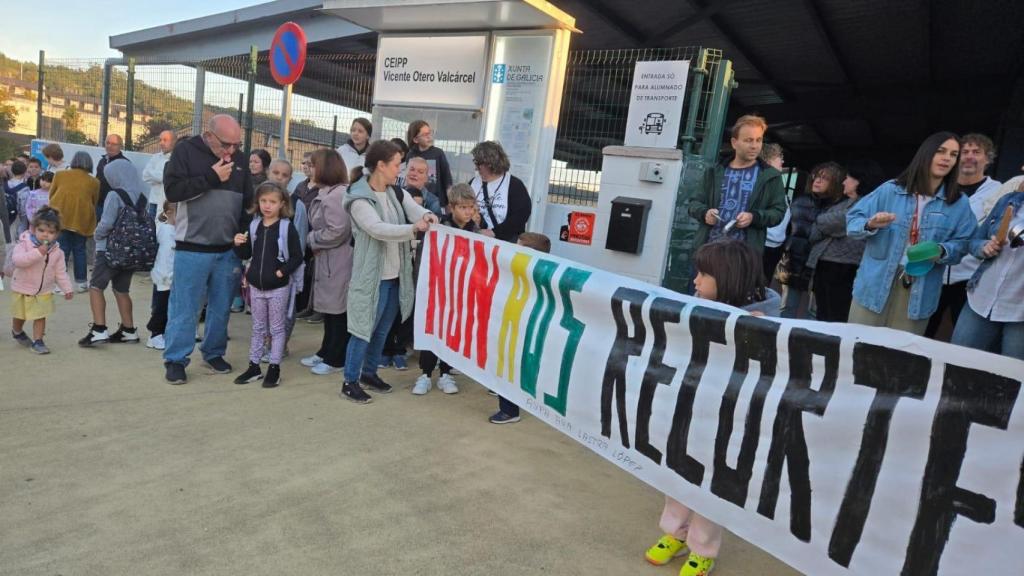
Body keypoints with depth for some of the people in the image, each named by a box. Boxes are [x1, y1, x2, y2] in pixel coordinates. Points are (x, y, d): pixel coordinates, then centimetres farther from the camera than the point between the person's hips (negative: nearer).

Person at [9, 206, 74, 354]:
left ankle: (37, 341, 12)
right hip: (22, 289, -1)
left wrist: (67, 288, -6)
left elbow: (60, 272, -1)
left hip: (44, 292, 1)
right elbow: (17, 260, -33)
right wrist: (37, 253, -42)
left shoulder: (57, 252, -7)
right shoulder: (24, 244, -15)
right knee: (20, 316, 17)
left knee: (40, 316, 0)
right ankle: (17, 332, 46)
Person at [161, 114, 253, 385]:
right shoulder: (186, 151, -2)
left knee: (221, 307, 11)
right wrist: (211, 178, -17)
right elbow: (172, 190, -12)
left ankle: (214, 353, 26)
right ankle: (175, 359, 14)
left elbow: (248, 202, 14)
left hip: (229, 250, 4)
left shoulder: (238, 159, 9)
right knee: (185, 308, 2)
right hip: (192, 248, -4)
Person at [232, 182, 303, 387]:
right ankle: (254, 366, 24)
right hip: (256, 286, 5)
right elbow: (246, 255, 12)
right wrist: (238, 245, -7)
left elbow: (297, 257, -9)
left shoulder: (287, 227, -9)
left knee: (277, 328, 6)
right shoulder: (254, 225, 4)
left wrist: (283, 271, -19)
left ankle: (274, 368, 15)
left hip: (278, 287, -5)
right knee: (258, 328, 15)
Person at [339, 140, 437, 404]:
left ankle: (369, 373, 34)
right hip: (372, 276, -7)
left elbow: (417, 211, -4)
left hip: (396, 275, 7)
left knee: (382, 330, 18)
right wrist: (413, 228, -35)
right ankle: (350, 381, 13)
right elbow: (379, 230, -26)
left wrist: (427, 216, -27)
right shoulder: (359, 200, -14)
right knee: (363, 329, 0)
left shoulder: (397, 193, 8)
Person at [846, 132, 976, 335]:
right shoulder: (891, 190, 0)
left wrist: (941, 251, -17)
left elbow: (962, 244, 3)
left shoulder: (959, 204, 5)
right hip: (876, 284, -1)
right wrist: (870, 225, -21)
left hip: (920, 290, 2)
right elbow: (853, 219, 0)